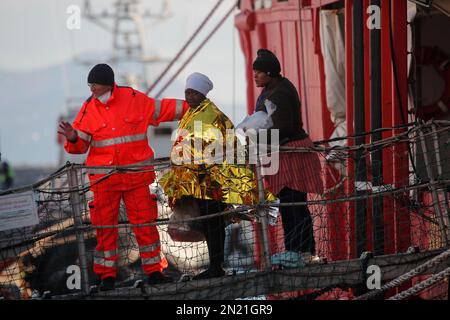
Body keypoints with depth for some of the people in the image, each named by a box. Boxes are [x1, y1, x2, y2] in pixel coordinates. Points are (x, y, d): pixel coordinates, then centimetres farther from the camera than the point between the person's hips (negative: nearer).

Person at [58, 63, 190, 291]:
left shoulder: (134, 99, 1)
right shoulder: (89, 109, 3)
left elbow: (162, 109, 14)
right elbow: (81, 145, 2)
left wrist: (190, 108, 16)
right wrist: (73, 138, -20)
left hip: (136, 175, -1)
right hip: (104, 177, 1)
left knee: (145, 222, 0)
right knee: (105, 226, 2)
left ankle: (153, 270, 10)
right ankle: (107, 274, 11)